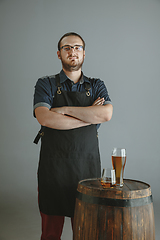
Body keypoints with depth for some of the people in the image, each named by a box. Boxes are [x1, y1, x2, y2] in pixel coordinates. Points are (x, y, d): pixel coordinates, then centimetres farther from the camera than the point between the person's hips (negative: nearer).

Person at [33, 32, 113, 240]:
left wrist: (65, 109, -12)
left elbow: (106, 114, -11)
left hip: (88, 164, 2)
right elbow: (44, 118, -16)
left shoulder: (96, 86, 9)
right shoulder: (46, 85, 3)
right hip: (53, 165, -1)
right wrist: (89, 116, -11)